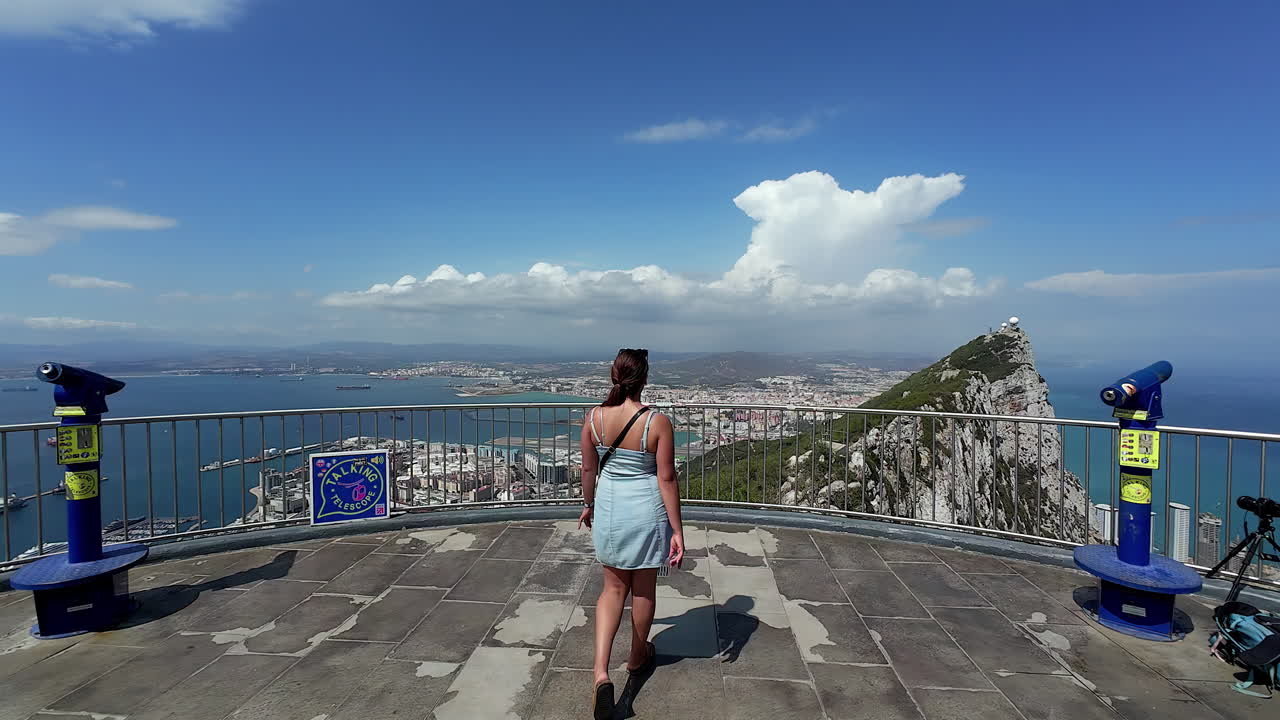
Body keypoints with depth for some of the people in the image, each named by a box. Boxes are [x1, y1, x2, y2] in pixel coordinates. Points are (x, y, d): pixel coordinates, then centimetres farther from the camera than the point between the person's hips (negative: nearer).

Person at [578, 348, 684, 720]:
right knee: (644, 589, 19)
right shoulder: (658, 422, -17)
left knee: (614, 588, 19)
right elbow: (666, 479, -14)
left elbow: (588, 470, 2)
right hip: (647, 510, -2)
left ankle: (601, 672, 5)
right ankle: (637, 658, 41)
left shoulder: (594, 418, -9)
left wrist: (588, 505, 19)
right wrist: (677, 531, -7)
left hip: (609, 508, 3)